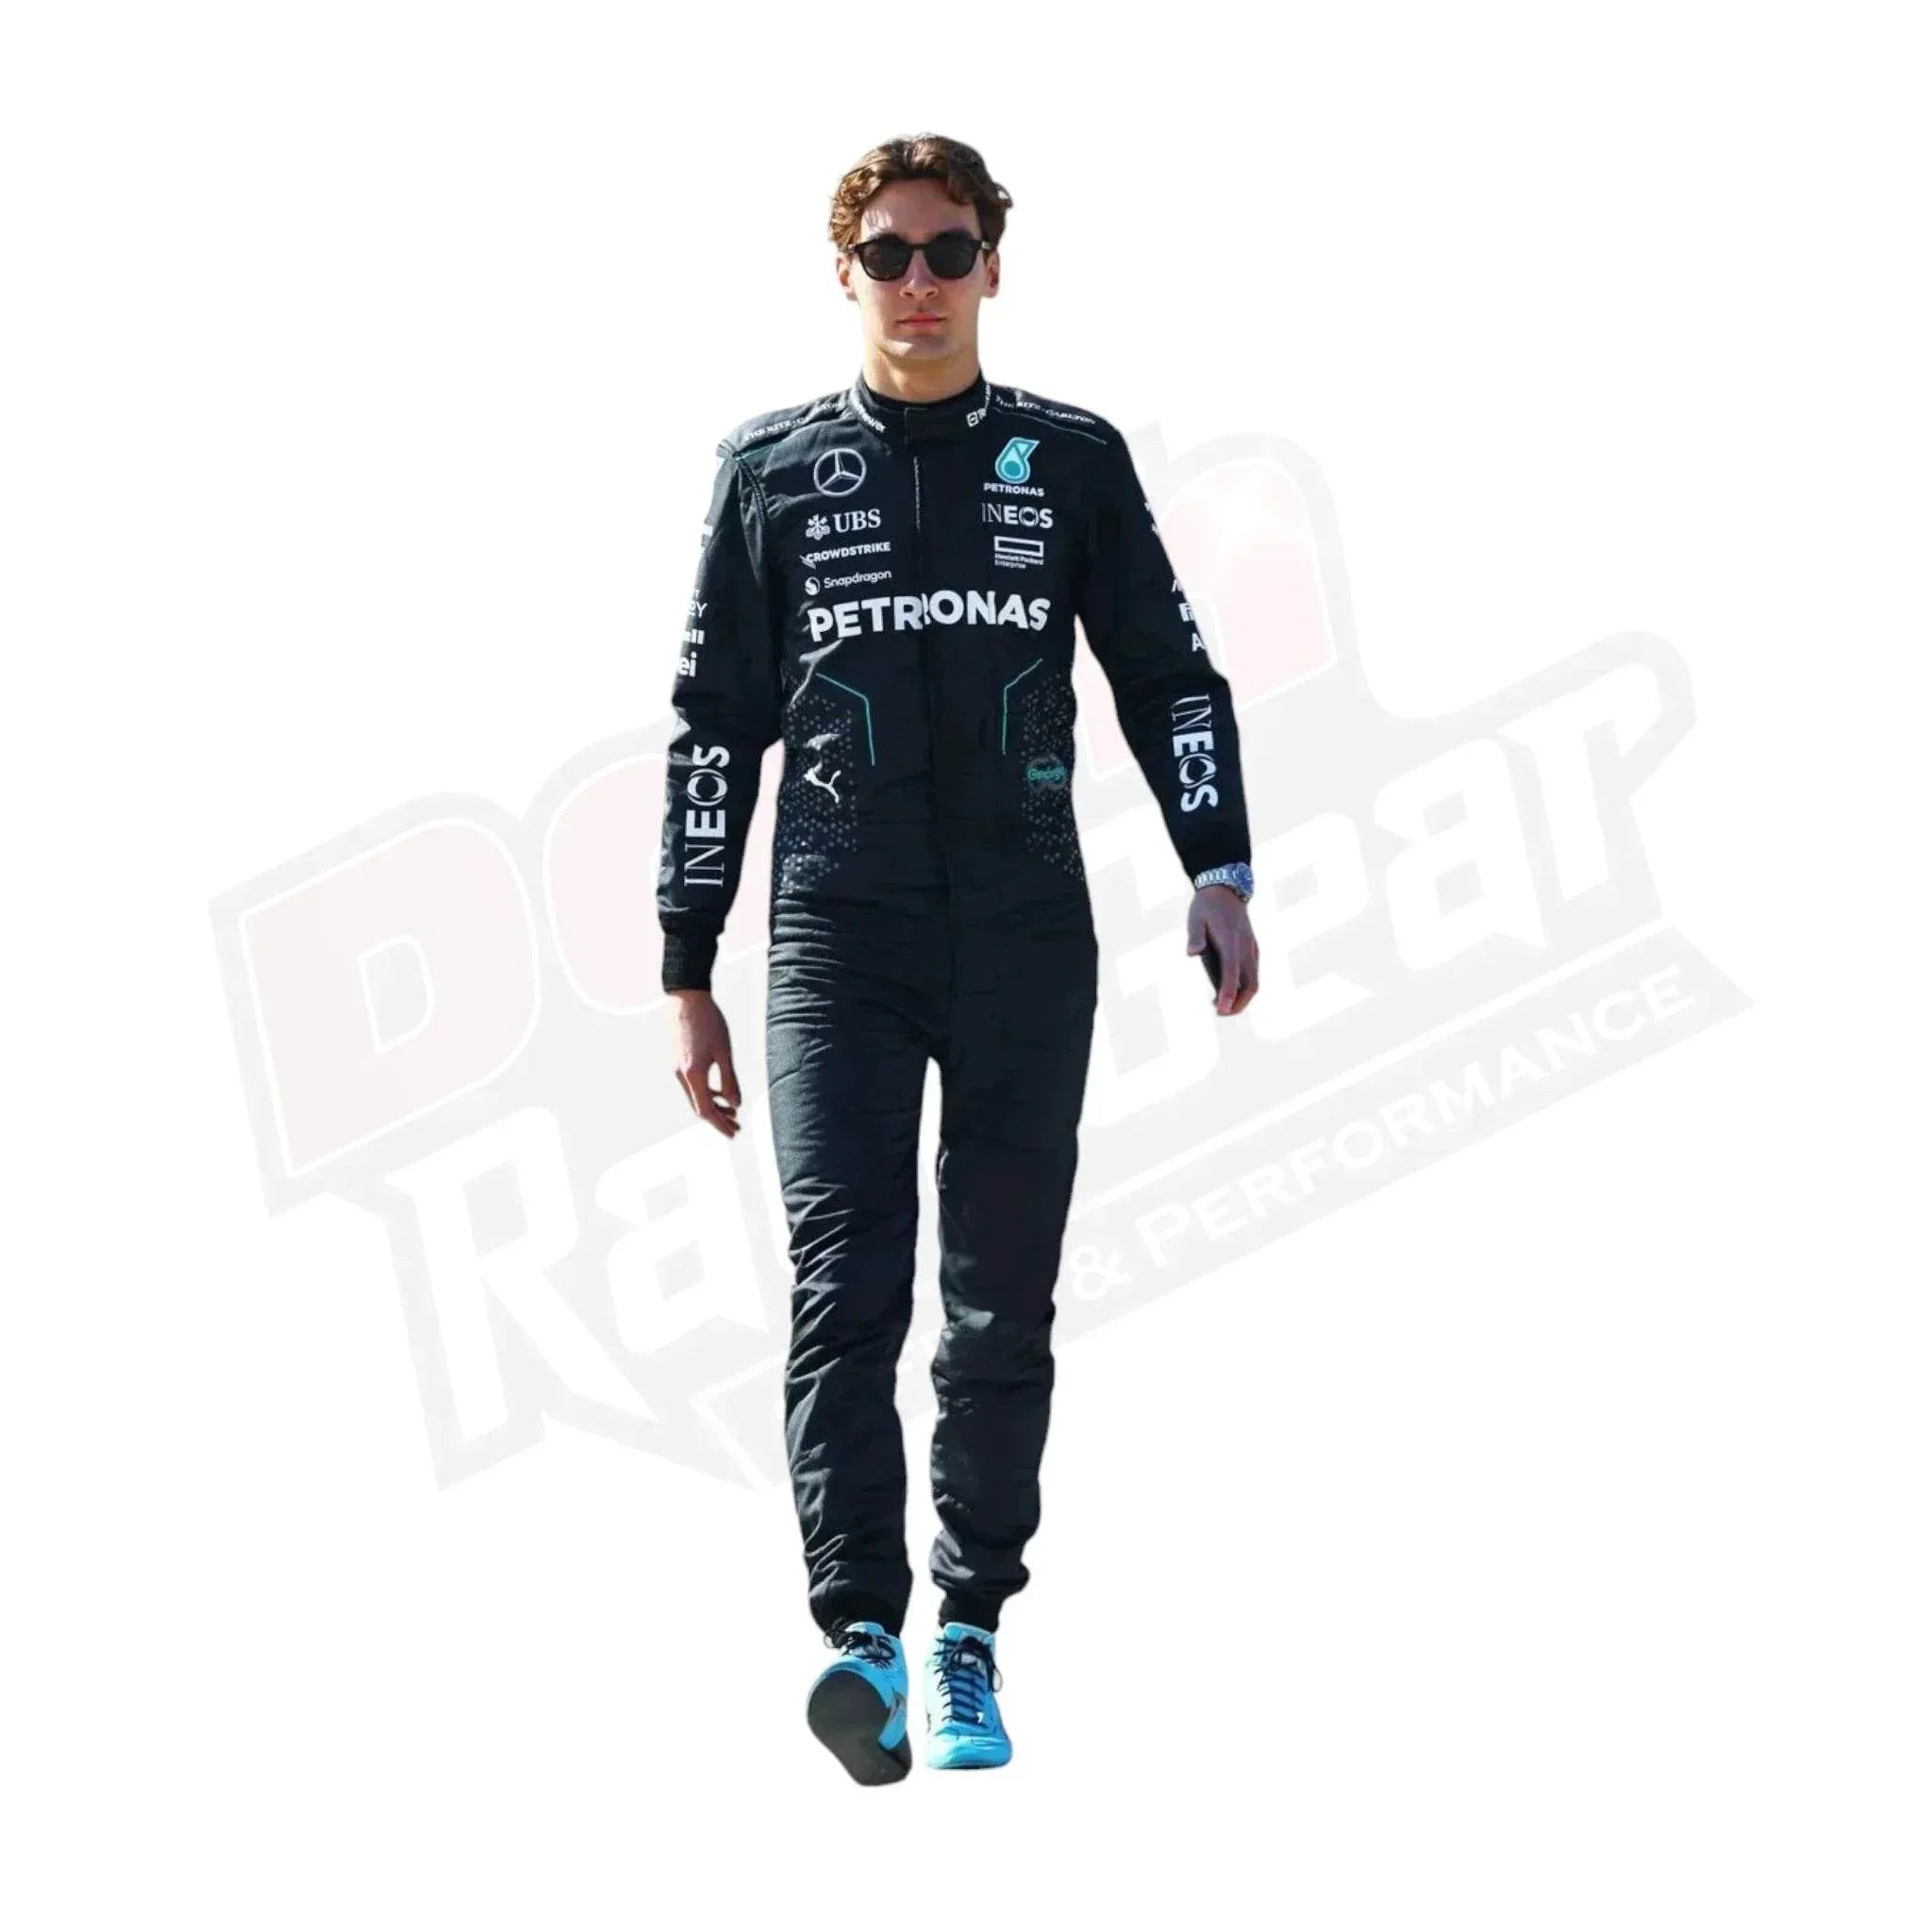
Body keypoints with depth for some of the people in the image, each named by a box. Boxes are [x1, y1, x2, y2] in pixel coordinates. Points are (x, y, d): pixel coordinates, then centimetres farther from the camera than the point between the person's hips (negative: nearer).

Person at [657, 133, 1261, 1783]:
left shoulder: (1072, 460, 10)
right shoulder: (774, 468, 10)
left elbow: (1171, 674, 11)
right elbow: (713, 724, 11)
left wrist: (1218, 871, -5)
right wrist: (688, 970, 8)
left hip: (1027, 944, 1)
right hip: (839, 940, -1)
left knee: (1003, 1306, 3)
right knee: (844, 1284, -14)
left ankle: (967, 1638, 12)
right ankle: (863, 1634, -21)